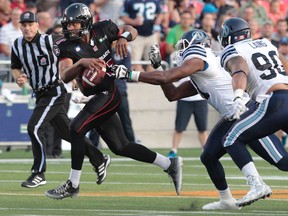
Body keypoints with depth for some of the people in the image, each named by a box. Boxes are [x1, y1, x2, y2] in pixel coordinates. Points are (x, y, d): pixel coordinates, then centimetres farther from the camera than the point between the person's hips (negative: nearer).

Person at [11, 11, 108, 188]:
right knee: (67, 131, 13)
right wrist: (19, 78, -9)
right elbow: (15, 67, 12)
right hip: (40, 94, 7)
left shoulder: (50, 41, -16)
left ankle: (39, 174, -10)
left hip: (55, 91, -7)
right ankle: (99, 160, 27)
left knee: (34, 127, -18)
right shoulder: (17, 46, 1)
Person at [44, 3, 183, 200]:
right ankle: (170, 164, 25)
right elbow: (65, 76, -21)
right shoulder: (67, 47, -5)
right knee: (120, 147, 12)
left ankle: (73, 185, -12)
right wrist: (81, 62, -38)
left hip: (108, 94, -5)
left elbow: (131, 30, 11)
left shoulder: (102, 30, -7)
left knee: (76, 128, -19)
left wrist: (124, 37, -12)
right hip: (95, 98, 5)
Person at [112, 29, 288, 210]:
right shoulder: (198, 79, 21)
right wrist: (157, 66, 22)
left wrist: (130, 74, -9)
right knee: (209, 157, 13)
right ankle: (227, 200, 25)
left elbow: (165, 78, -15)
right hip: (233, 119, 10)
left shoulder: (197, 59, -8)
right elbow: (172, 94, 25)